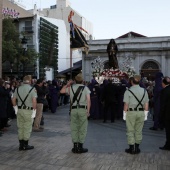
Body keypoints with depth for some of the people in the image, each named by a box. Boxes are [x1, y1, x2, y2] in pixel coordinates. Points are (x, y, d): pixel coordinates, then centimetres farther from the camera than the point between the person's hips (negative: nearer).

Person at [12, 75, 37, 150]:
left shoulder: (17, 89, 7)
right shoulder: (32, 89, -9)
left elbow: (13, 99, 6)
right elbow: (34, 101, -18)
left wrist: (16, 109, 13)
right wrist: (34, 111, -12)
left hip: (19, 110, 5)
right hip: (28, 111, -5)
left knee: (20, 128, 13)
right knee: (27, 128, 6)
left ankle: (21, 145, 20)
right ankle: (25, 145, 14)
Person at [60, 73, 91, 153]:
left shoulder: (71, 87, 6)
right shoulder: (85, 88, -1)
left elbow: (61, 91, 16)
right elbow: (88, 100, -8)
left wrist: (67, 84, 22)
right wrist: (88, 111, -6)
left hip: (74, 110, 3)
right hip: (83, 109, -3)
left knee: (74, 128, 10)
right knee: (82, 129, 5)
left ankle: (75, 146, 13)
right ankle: (80, 147, 8)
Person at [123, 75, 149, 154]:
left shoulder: (128, 91, -9)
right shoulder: (144, 91, 3)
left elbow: (126, 104, -10)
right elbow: (146, 104, 5)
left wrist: (124, 115, -2)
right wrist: (145, 115, 11)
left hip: (131, 112, -4)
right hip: (141, 112, 4)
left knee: (130, 131, 7)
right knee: (139, 131, 12)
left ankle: (131, 148, 11)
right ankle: (137, 148, 19)